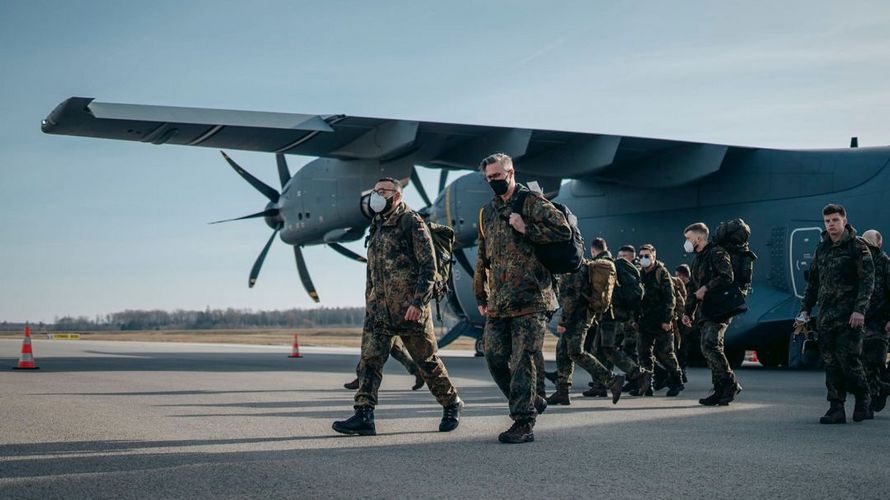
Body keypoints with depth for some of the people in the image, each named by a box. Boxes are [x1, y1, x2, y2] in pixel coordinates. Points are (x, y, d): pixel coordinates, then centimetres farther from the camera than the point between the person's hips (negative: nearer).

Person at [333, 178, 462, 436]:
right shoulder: (376, 226, 16)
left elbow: (429, 267, -12)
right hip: (379, 310, 6)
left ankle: (452, 404, 23)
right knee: (369, 360, -6)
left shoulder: (412, 223, -7)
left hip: (410, 309, -6)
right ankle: (364, 416, -8)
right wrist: (369, 304, 19)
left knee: (427, 361, 5)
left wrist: (418, 302, -20)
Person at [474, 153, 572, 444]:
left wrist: (526, 228, -15)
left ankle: (524, 423, -4)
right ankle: (531, 401, 25)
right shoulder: (488, 212, 18)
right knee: (495, 358, 6)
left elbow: (563, 230, -13)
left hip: (531, 301, -7)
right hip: (498, 304, 7)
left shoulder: (532, 203, -2)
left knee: (522, 362, -8)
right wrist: (481, 297, 22)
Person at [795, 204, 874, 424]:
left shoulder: (857, 247, -2)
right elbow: (813, 281, 21)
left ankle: (863, 402, 10)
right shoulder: (821, 249, 16)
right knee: (831, 363, 3)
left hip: (849, 316, -6)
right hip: (825, 316, 6)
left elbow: (868, 280, -8)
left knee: (849, 360, -8)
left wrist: (860, 309, -18)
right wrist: (805, 309, 14)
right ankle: (836, 408, 7)